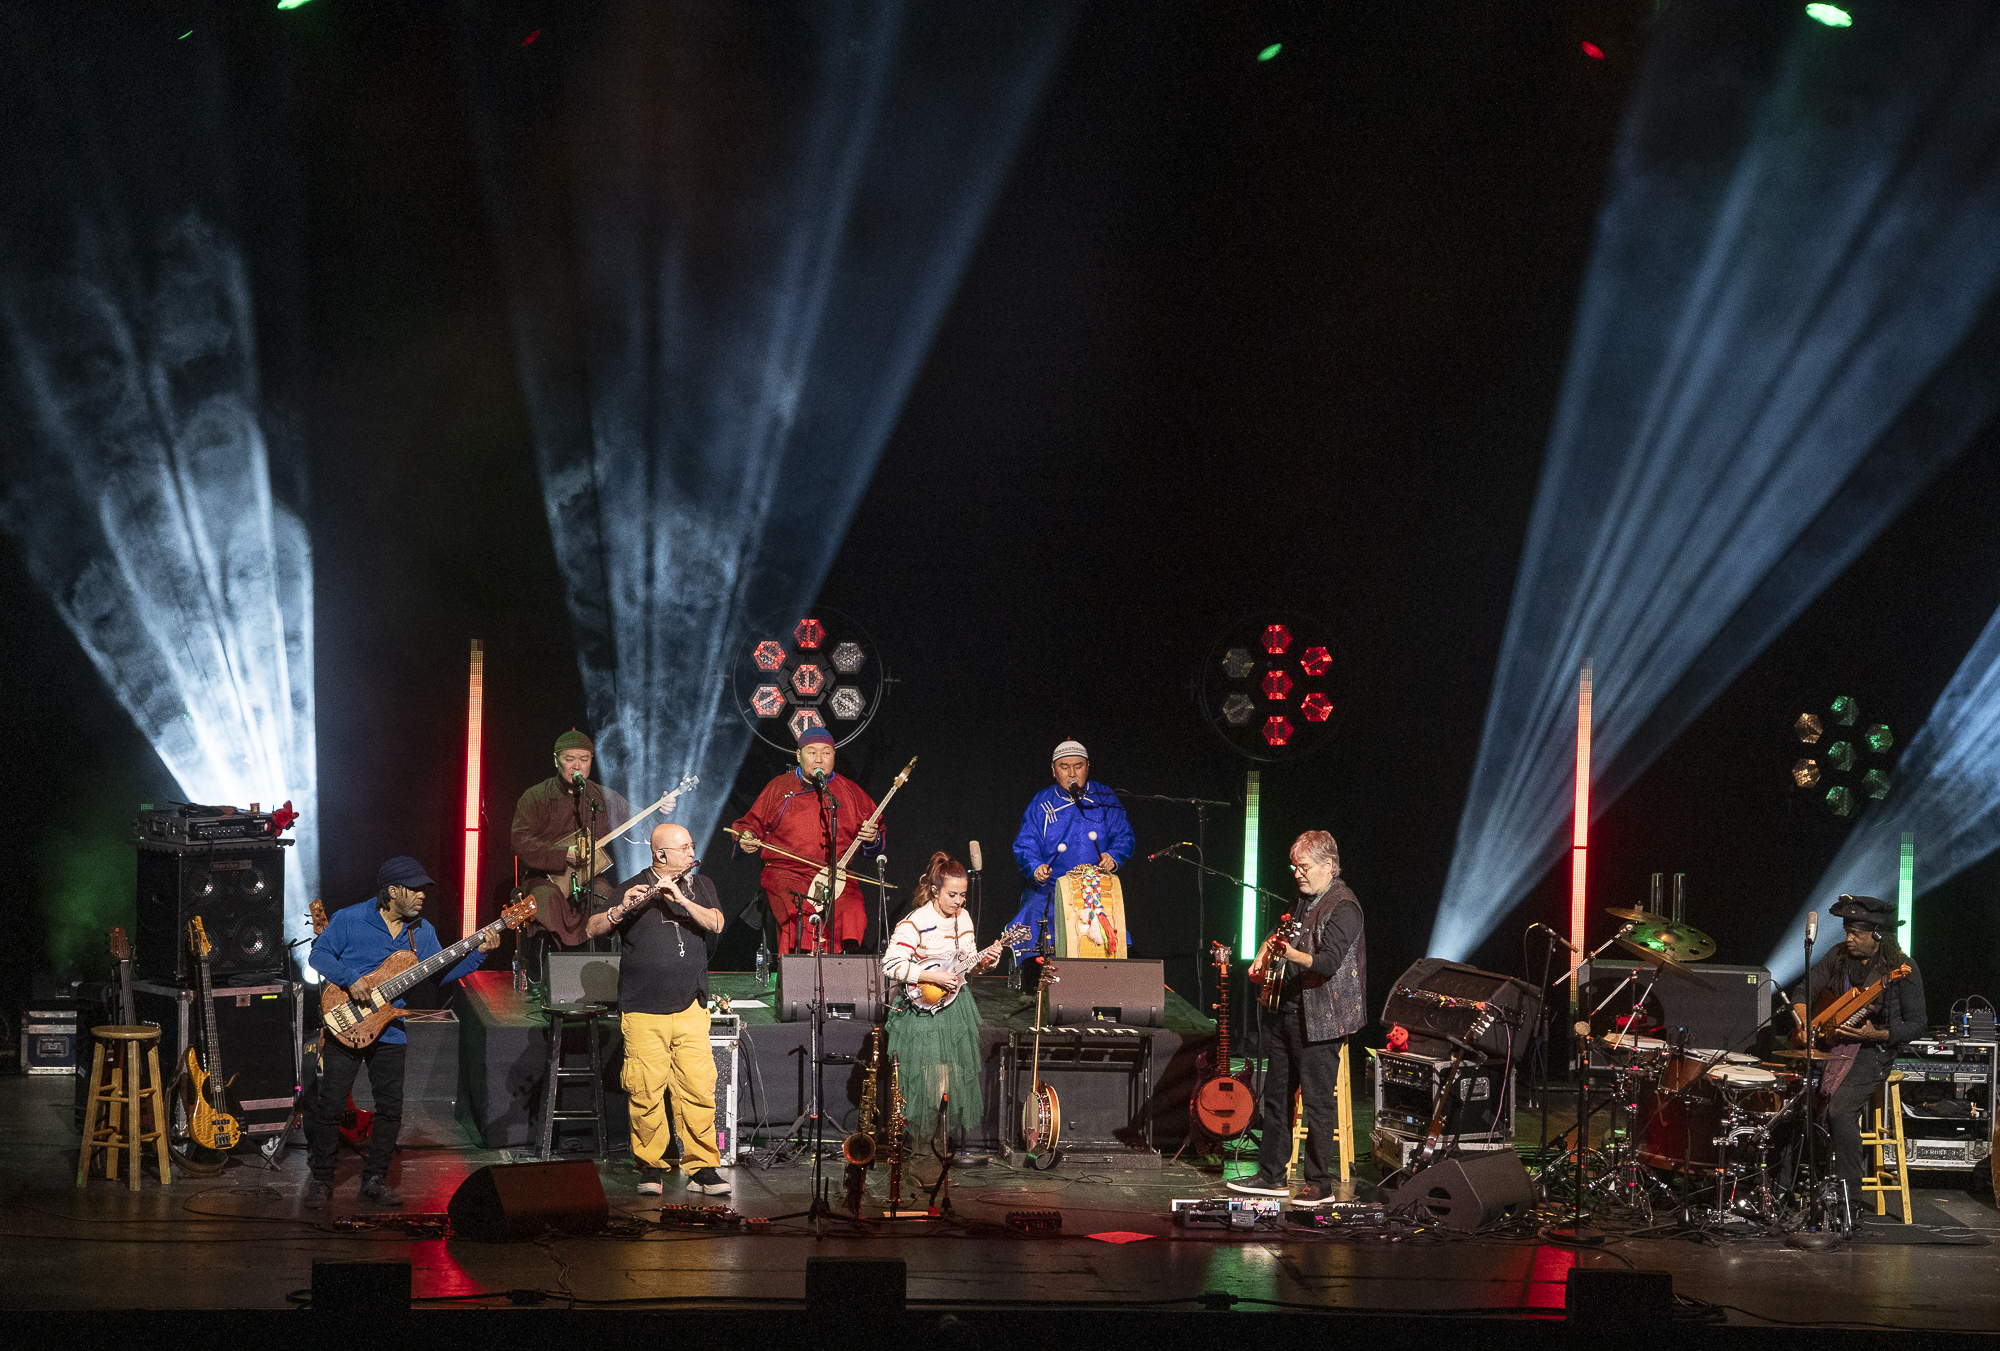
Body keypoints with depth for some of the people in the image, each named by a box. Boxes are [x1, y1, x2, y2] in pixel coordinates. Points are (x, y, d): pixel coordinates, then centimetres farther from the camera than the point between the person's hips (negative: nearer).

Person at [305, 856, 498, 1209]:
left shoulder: (423, 932, 8)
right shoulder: (349, 920, -7)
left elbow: (438, 974, 6)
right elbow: (318, 954, -8)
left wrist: (477, 953, -7)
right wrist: (350, 979, -22)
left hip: (390, 1034, 5)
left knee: (390, 1109, 3)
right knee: (330, 1104, -4)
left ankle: (374, 1180, 16)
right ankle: (321, 1180, 8)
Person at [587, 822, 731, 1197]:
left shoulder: (700, 887, 13)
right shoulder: (632, 889, 4)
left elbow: (715, 923, -3)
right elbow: (592, 929, -2)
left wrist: (681, 899, -17)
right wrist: (621, 910, -21)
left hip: (690, 1008, 2)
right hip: (643, 1011, -2)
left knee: (699, 1088, -6)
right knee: (647, 1092, -6)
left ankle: (703, 1168, -1)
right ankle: (651, 1166, 6)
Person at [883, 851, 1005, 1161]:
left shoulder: (962, 918, 5)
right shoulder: (915, 923, -16)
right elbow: (890, 965, -22)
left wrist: (983, 961, -7)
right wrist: (932, 976, -25)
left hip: (957, 1004, 6)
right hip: (923, 1010, -6)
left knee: (961, 1075, 8)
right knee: (927, 1080, -4)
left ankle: (957, 1141, 18)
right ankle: (921, 1142, 8)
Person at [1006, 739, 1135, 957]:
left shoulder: (1105, 799, 9)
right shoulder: (1041, 804, 7)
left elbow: (1124, 837, 8)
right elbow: (1025, 845, 0)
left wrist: (1113, 858, -14)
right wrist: (1036, 868, -21)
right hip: (1048, 891, 0)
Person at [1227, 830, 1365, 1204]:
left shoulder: (1343, 907, -14)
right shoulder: (1305, 899, 14)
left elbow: (1329, 962, -26)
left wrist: (1291, 954, -42)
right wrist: (1264, 955, 15)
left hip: (1320, 1019, -10)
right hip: (1287, 1011, 10)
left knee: (1317, 1102, -6)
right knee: (1275, 1095, 13)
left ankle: (1319, 1184, 0)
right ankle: (1271, 1176, 22)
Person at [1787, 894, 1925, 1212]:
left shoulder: (1902, 968, -9)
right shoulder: (1839, 956, 6)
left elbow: (1916, 1024, -6)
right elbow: (1802, 992, 12)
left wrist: (1876, 1035, -22)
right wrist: (1805, 1023, -9)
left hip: (1874, 1051, -6)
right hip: (1832, 1046, 6)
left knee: (1839, 1108, -29)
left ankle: (1849, 1199, -20)